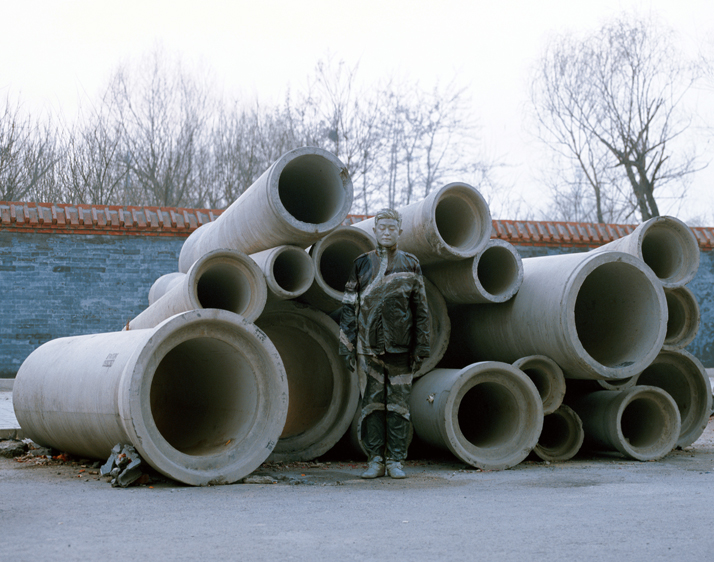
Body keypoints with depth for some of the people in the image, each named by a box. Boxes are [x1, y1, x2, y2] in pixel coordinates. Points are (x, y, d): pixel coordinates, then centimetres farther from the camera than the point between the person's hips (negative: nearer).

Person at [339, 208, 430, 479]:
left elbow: (421, 310, 6)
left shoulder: (410, 265, 6)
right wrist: (347, 344, 0)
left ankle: (396, 461, 7)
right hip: (368, 345, 1)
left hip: (400, 345, -1)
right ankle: (376, 460, 9)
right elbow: (349, 306, 7)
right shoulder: (362, 264, 7)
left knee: (399, 403, 1)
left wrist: (421, 347, 0)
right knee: (372, 402, 2)